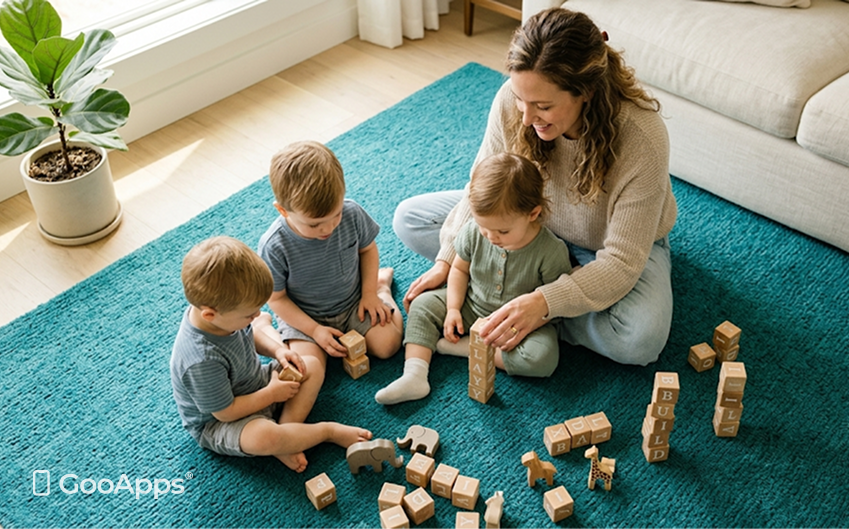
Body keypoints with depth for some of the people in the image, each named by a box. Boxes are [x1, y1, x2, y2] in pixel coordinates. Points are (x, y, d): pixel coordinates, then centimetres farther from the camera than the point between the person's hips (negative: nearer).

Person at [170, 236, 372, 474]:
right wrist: (272, 394, -17)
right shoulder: (202, 361, -38)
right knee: (264, 438, -39)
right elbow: (225, 412, -26)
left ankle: (287, 430, -13)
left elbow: (250, 333, 10)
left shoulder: (222, 314, -14)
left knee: (312, 367, 3)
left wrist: (277, 350, -8)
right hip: (217, 423, -9)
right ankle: (328, 430, -14)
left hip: (255, 386, 9)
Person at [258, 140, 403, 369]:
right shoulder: (273, 247, -29)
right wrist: (314, 330, -18)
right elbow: (276, 298, -14)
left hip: (353, 303, 3)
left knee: (388, 344, -9)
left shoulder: (352, 214, -22)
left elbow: (367, 248, 1)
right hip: (303, 317, -2)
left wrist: (369, 293, -5)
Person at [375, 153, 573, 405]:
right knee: (423, 305, -6)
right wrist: (453, 309, -8)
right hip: (471, 308, 4)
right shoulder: (473, 232, -16)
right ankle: (414, 376, -18)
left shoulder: (551, 251, -26)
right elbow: (459, 269, 1)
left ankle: (467, 347, -16)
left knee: (543, 359, -29)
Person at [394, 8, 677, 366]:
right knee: (409, 218, -7)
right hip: (535, 221, 4)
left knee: (641, 339, -35)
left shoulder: (643, 140, -36)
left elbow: (622, 263, -33)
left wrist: (543, 303, -45)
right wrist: (446, 260, -16)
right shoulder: (512, 101, -26)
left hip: (607, 245, -4)